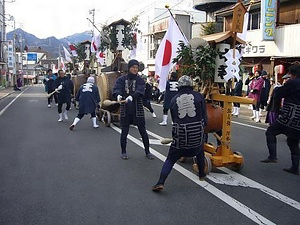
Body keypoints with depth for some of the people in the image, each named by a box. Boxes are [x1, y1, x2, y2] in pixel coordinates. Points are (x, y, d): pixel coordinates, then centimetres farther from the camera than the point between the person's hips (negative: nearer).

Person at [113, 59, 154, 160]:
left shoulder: (140, 80, 1)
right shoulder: (121, 79, 4)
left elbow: (140, 91, -17)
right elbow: (116, 89, -12)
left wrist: (131, 96, -37)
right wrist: (118, 95, -36)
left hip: (138, 110, 0)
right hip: (125, 110, 0)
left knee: (143, 131, 5)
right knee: (124, 132, 6)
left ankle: (147, 152, 20)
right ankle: (123, 152, 24)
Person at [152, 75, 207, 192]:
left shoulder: (174, 100, 5)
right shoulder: (199, 96, 0)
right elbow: (204, 117, 0)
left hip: (180, 136, 0)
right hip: (197, 135, 1)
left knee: (170, 159, 9)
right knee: (200, 152, 30)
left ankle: (160, 183, -2)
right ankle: (202, 175, 44)